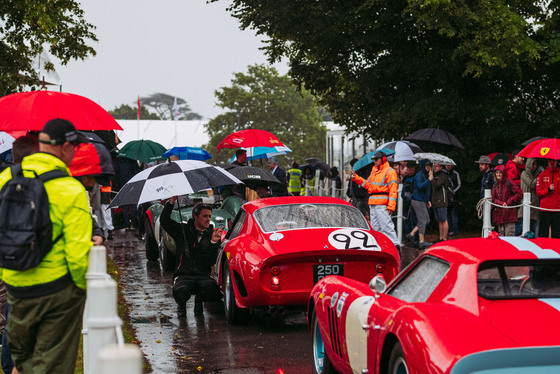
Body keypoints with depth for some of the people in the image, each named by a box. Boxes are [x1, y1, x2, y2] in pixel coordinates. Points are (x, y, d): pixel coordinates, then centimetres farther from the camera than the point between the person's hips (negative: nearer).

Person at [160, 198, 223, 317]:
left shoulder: (211, 234, 10)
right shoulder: (183, 230, 11)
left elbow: (210, 262, 0)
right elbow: (164, 221, -1)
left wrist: (214, 242, -13)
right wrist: (171, 201, -9)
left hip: (203, 276, 1)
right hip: (183, 275, -1)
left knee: (211, 288, -34)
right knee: (180, 292, -36)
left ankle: (199, 300, 4)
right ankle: (181, 304, 5)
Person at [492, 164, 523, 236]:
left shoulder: (509, 183, -3)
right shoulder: (495, 185, 14)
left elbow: (519, 194, -8)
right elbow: (493, 199, 8)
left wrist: (509, 202, -11)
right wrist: (501, 203, -11)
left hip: (509, 213, -6)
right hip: (499, 214, 6)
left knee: (509, 236, -10)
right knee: (501, 236, 8)